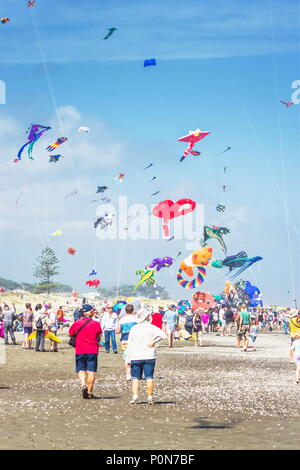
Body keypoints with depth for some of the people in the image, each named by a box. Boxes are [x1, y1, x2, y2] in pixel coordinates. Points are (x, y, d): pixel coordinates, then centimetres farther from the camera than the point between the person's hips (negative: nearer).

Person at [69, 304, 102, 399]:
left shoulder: (77, 323, -3)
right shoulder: (96, 324, -5)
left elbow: (70, 334, 9)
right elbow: (99, 337, 6)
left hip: (80, 351, 1)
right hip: (92, 351, -1)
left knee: (81, 370, 11)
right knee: (91, 371, 5)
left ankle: (83, 385, -15)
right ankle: (89, 392, 6)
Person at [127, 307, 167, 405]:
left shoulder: (133, 328, 3)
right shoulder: (151, 327, -3)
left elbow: (129, 345, 4)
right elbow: (163, 335, -17)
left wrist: (129, 358, 7)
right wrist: (153, 342, -7)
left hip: (136, 357, 1)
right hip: (149, 356, -1)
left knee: (135, 378, 4)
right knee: (149, 378, 3)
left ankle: (135, 397, -7)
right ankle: (150, 398, 2)